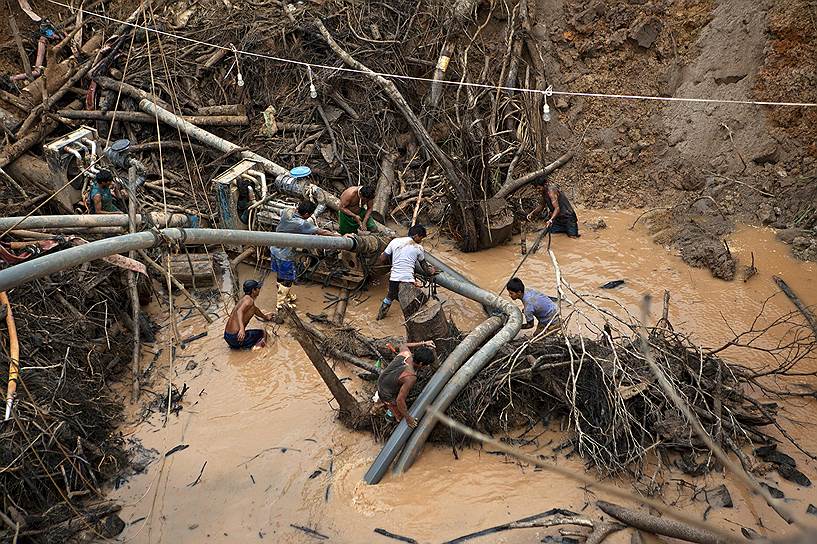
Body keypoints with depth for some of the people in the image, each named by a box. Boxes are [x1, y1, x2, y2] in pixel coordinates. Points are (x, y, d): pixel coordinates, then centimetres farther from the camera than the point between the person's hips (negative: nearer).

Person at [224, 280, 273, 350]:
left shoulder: (244, 298, 18)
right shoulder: (249, 300, -11)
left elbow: (255, 309, 39)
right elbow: (239, 311, -31)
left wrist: (265, 316, 59)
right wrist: (242, 329, -46)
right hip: (235, 336, -9)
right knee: (263, 333, 8)